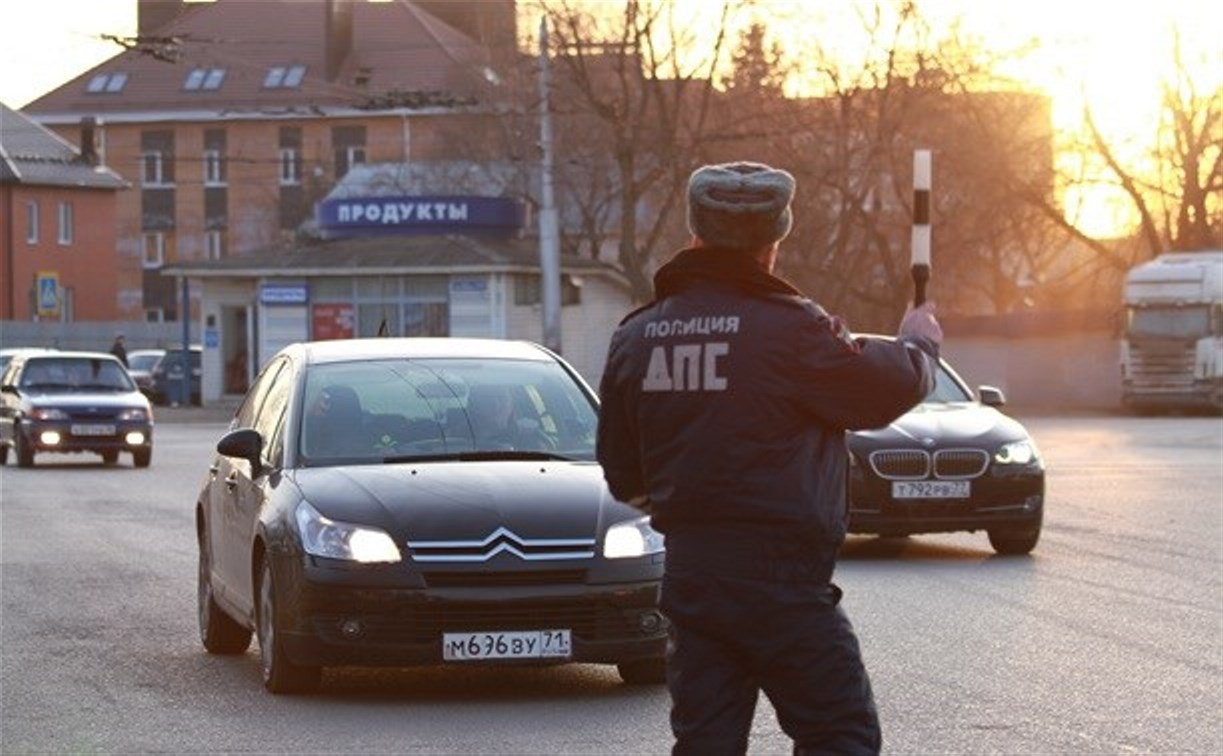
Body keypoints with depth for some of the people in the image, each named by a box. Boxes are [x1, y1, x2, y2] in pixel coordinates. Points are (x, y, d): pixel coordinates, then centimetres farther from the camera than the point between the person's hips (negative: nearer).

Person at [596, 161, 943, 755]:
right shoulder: (788, 326, -14)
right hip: (779, 574, -6)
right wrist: (917, 345, 19)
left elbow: (623, 477, 13)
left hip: (687, 572, 6)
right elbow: (883, 392, -2)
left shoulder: (635, 336, 6)